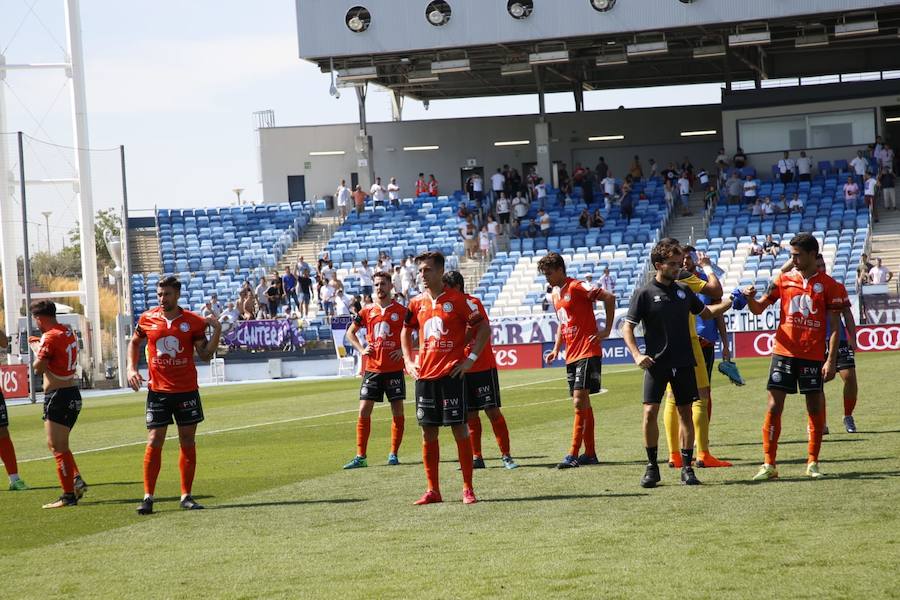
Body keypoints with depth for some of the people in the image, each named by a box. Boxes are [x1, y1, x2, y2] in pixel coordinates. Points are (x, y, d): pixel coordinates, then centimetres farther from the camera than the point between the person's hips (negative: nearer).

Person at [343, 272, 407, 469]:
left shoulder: (401, 311, -1)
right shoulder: (367, 311, 6)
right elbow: (350, 332, 18)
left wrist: (403, 350, -7)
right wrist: (361, 349, 4)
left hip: (394, 369, -2)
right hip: (372, 369, 2)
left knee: (397, 411, 2)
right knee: (364, 410, -3)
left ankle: (393, 453, 13)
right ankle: (360, 456, 0)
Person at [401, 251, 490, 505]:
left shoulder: (456, 299, -5)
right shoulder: (417, 303, 10)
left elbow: (483, 328, -3)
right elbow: (406, 332, 26)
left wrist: (471, 358, -9)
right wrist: (409, 361, 14)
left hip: (452, 373, -5)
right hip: (425, 374, 5)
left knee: (459, 428, -4)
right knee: (428, 431, 5)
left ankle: (468, 488, 2)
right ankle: (433, 490, 10)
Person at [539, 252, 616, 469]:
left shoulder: (577, 287, -10)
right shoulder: (555, 294, 16)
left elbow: (609, 297, -16)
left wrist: (607, 329, -15)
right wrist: (556, 349, 16)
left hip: (587, 353, -9)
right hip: (571, 355, 9)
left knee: (579, 401, -14)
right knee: (582, 404, 10)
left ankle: (574, 454, -16)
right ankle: (590, 453, 15)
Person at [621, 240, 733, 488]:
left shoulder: (683, 290, 9)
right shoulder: (645, 294, -4)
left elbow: (706, 312, 23)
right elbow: (627, 327, -3)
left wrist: (731, 302, 11)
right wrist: (637, 355, -15)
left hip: (684, 363, 4)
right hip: (656, 364, -4)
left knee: (685, 412, 3)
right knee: (650, 412, -10)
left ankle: (687, 468, 9)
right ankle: (652, 467, 3)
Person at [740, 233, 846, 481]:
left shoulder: (828, 285, -1)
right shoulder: (783, 280, 6)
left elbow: (835, 327, -1)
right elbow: (759, 308, 10)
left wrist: (831, 360, -8)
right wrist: (750, 298, -13)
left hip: (814, 356, -1)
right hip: (784, 352, 1)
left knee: (815, 408, 4)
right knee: (774, 406, -4)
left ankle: (813, 463, 16)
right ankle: (769, 465, 0)